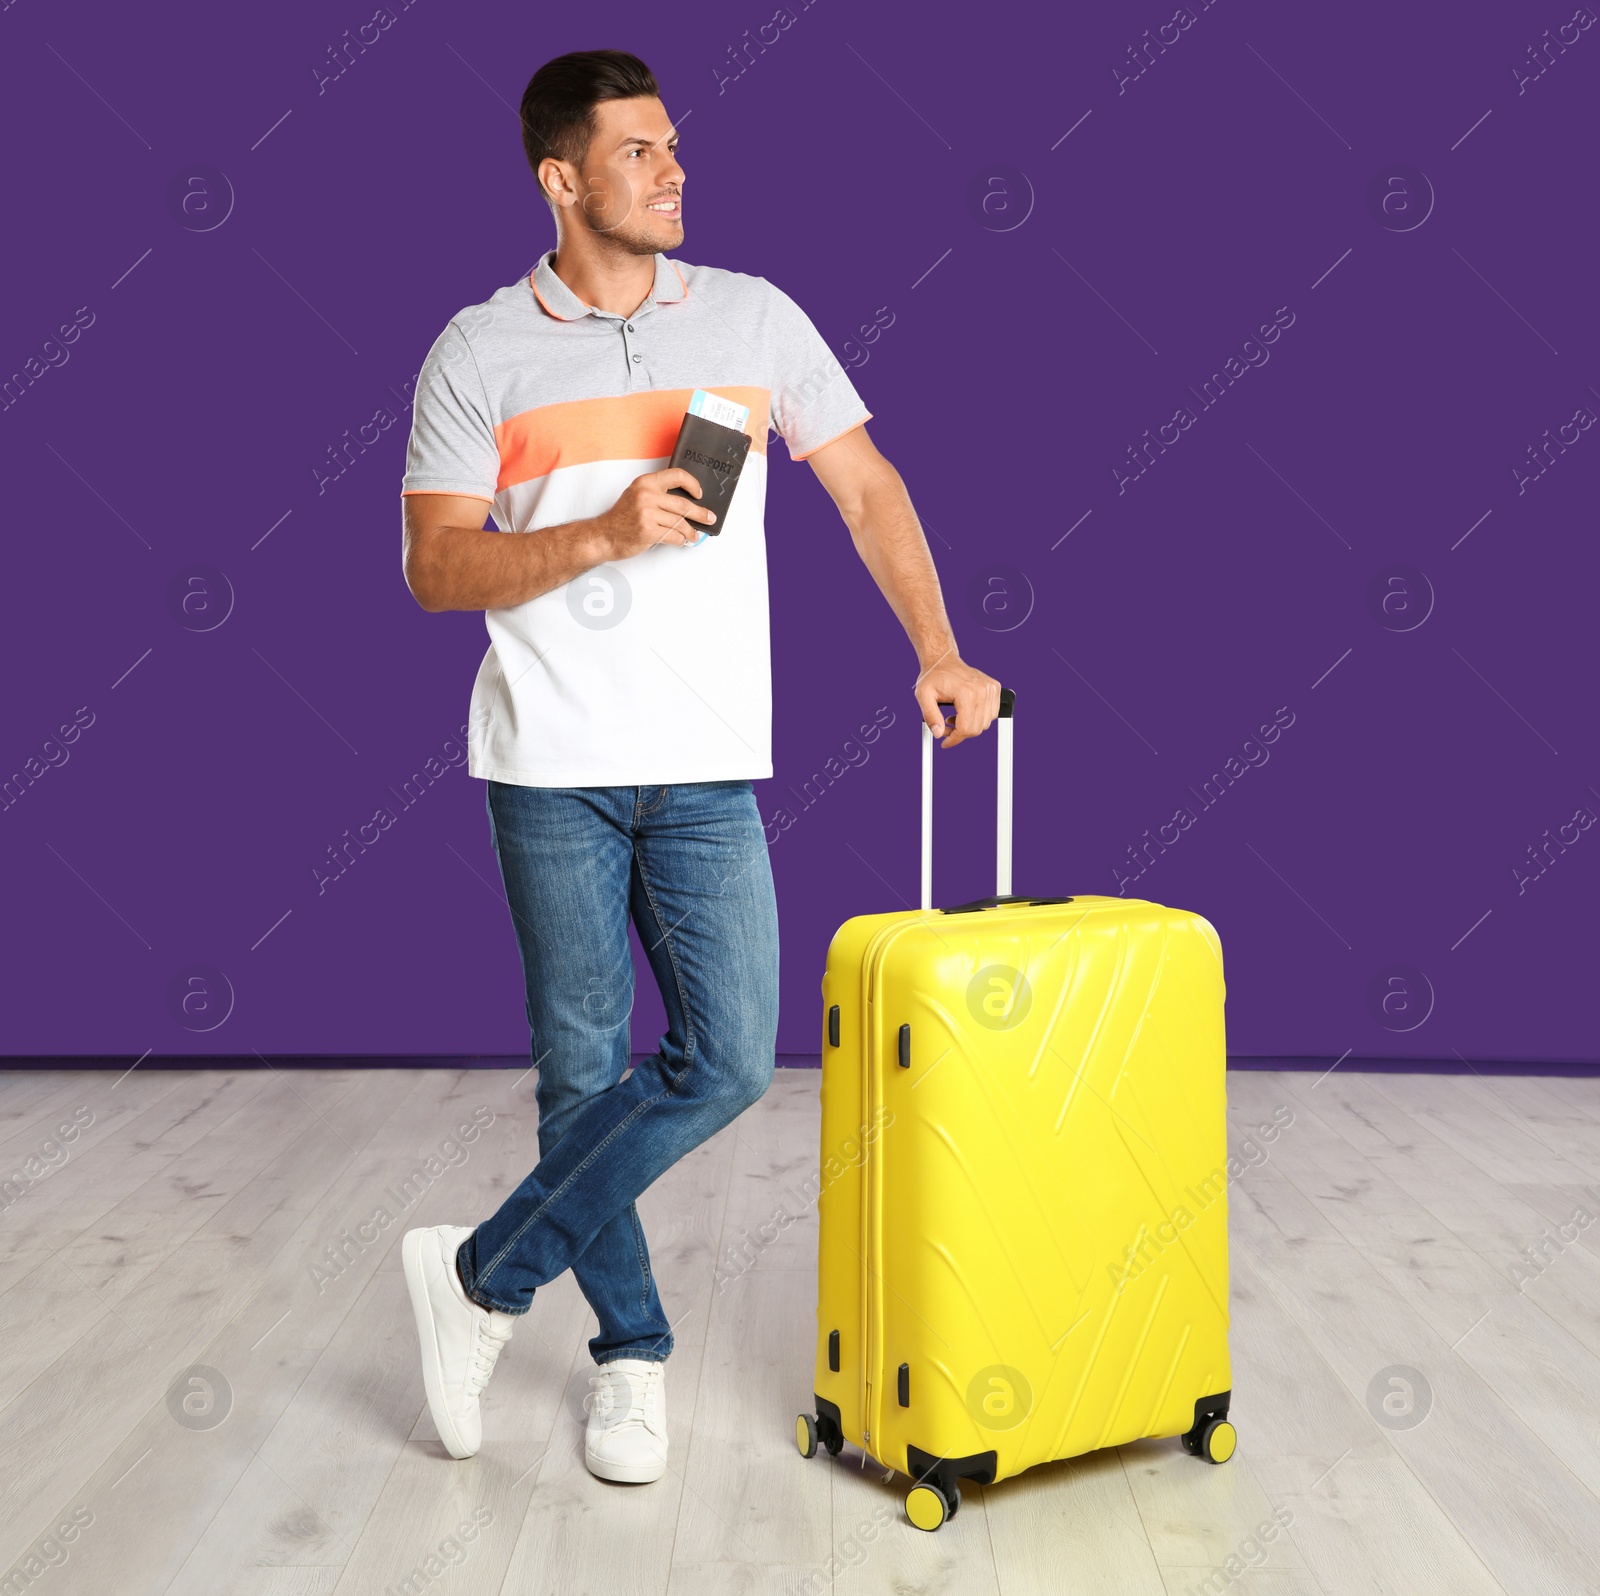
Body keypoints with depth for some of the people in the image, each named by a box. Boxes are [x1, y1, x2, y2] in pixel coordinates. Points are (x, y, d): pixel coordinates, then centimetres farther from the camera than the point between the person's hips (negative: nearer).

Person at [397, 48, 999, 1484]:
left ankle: (486, 1276, 11)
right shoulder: (479, 354, 2)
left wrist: (939, 651, 2)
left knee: (729, 1059, -6)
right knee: (585, 1072, 5)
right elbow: (435, 568, -4)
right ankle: (632, 1352, 24)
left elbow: (867, 487, 11)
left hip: (707, 768, 2)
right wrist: (605, 533, -17)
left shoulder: (755, 318, 8)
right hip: (553, 768, -1)